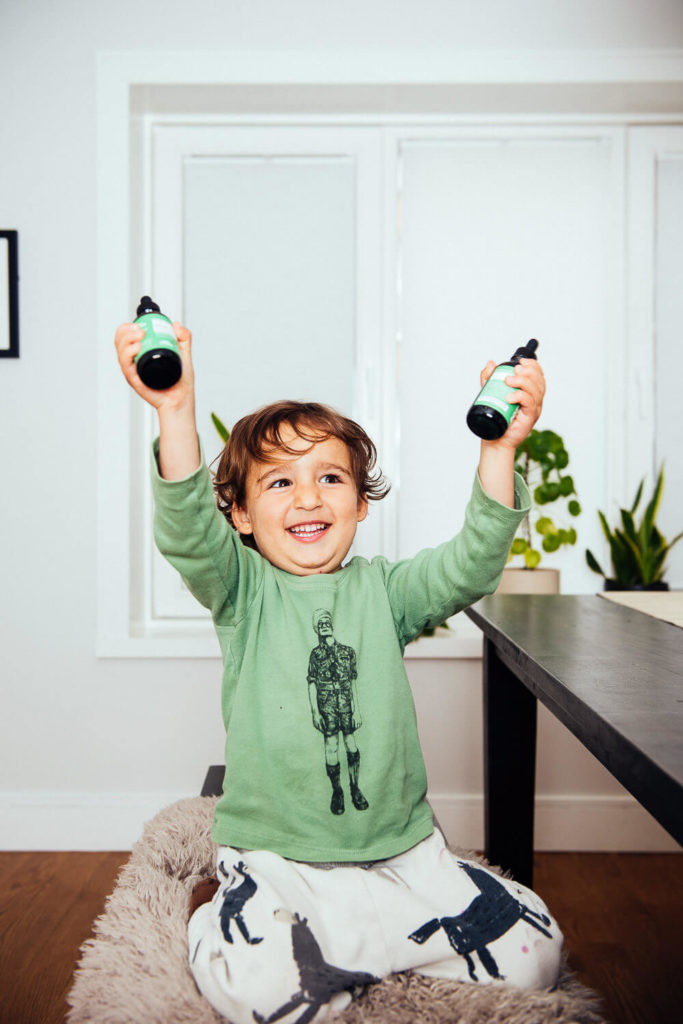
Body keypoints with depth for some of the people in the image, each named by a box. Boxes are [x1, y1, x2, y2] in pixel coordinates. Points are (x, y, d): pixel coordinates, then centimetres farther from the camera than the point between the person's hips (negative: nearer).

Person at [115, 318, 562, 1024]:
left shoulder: (382, 590, 3)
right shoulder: (242, 591, -3)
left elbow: (471, 567, -13)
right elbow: (186, 532, -23)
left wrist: (500, 449, -28)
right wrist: (176, 412, -40)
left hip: (402, 850, 3)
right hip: (272, 853, -3)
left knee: (533, 953, -3)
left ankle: (347, 941, 15)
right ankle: (227, 911, 7)